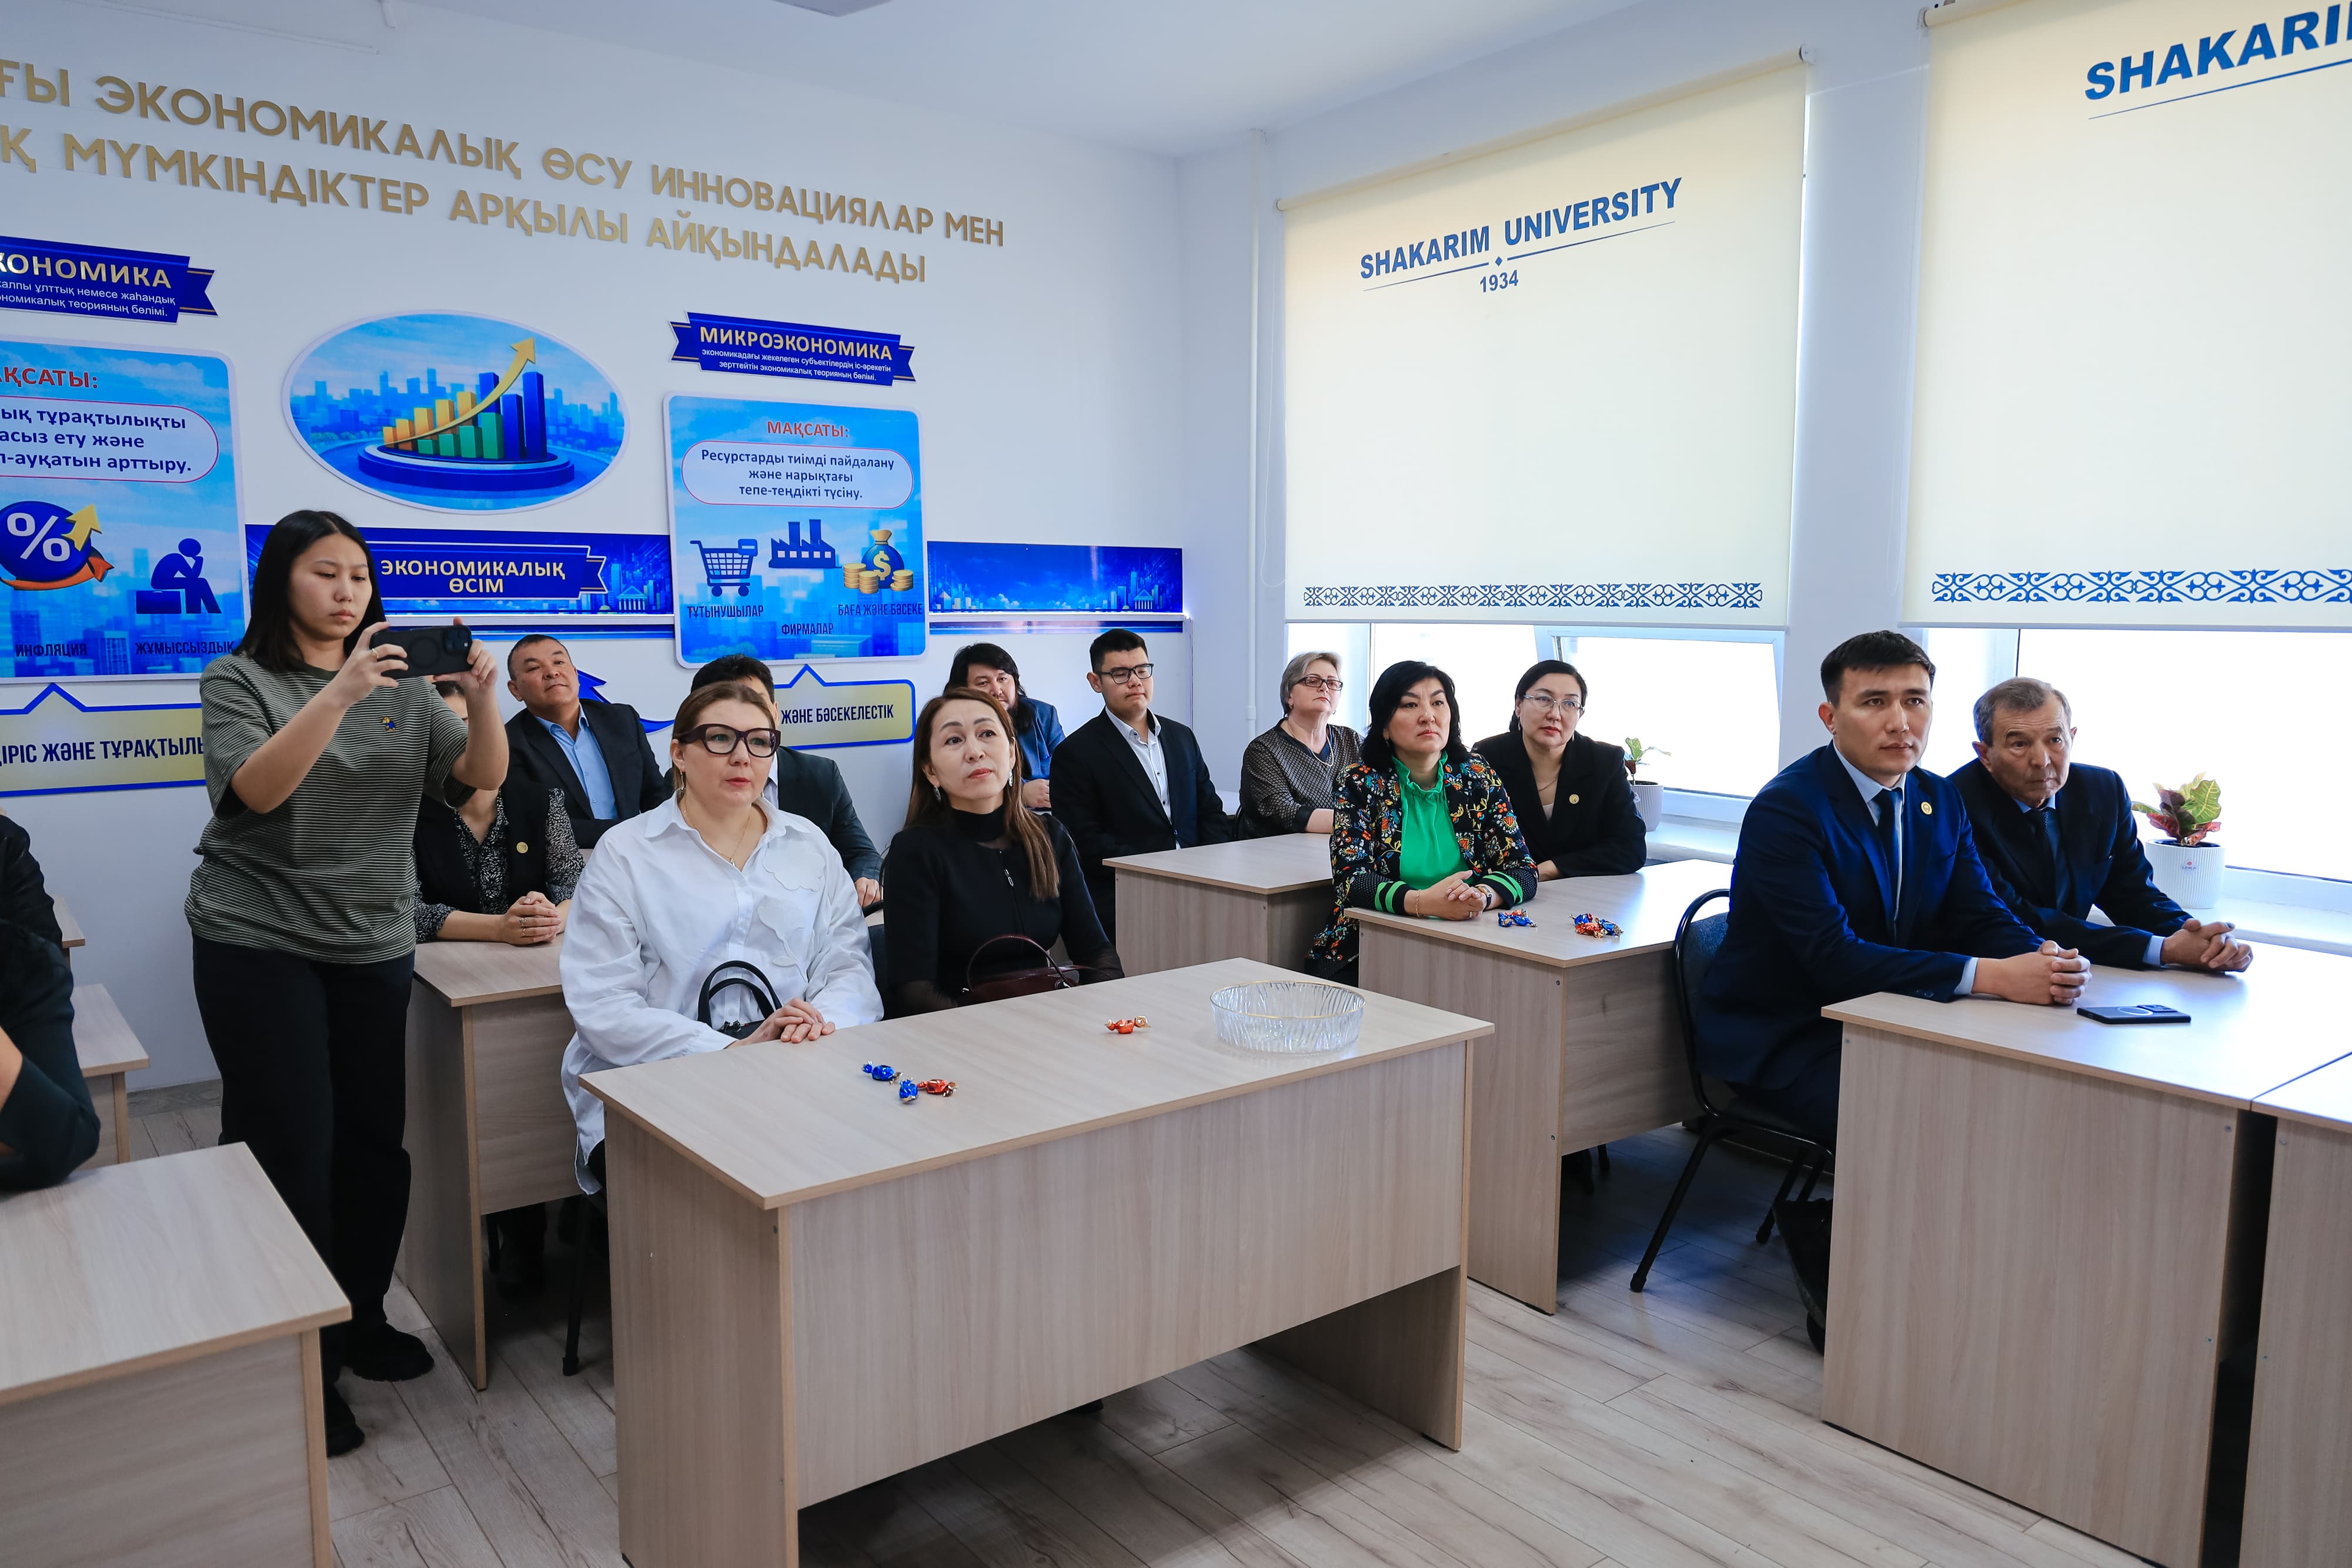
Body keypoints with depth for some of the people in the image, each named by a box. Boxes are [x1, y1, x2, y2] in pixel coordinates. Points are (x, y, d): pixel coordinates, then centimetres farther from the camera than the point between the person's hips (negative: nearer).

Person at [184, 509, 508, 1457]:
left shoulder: (402, 686, 8)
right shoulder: (238, 682, -2)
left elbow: (481, 777, -2)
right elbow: (253, 790, -20)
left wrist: (481, 698, -21)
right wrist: (340, 694, -31)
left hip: (376, 945, 4)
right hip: (261, 945, -4)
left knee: (377, 1141, 7)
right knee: (291, 1154, -2)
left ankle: (362, 1322, 26)